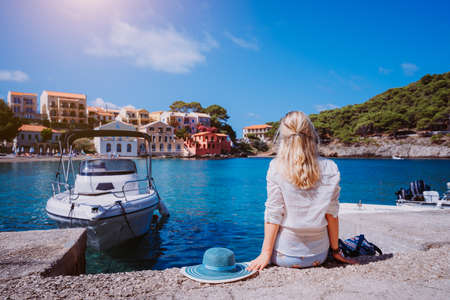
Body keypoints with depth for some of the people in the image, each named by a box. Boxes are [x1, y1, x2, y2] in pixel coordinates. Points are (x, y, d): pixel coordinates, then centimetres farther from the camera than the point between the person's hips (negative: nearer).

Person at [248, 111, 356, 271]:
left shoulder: (276, 168, -13)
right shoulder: (329, 169, -7)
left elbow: (273, 214, -11)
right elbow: (331, 213, -1)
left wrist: (266, 253, -2)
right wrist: (335, 250, 11)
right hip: (319, 256, 3)